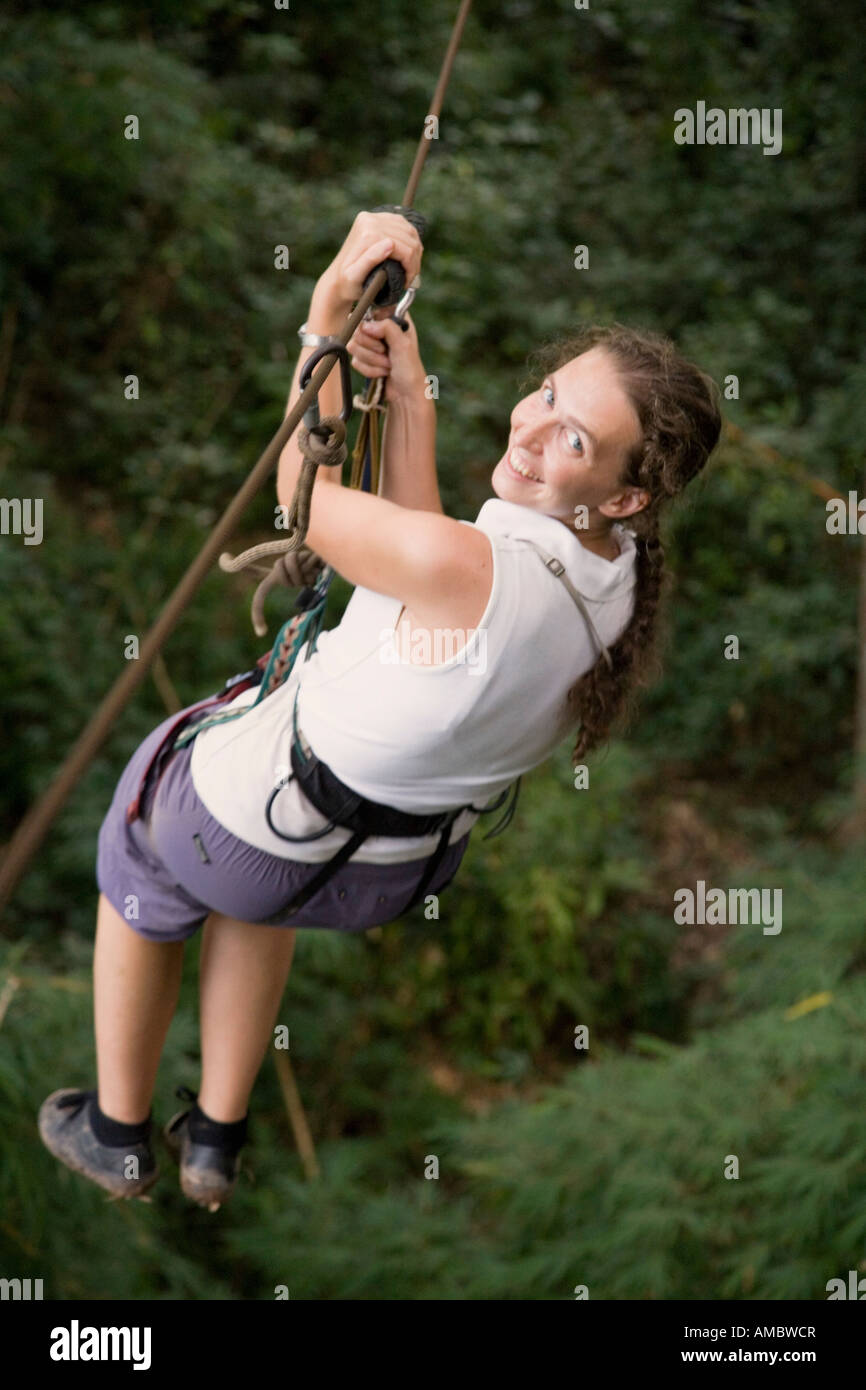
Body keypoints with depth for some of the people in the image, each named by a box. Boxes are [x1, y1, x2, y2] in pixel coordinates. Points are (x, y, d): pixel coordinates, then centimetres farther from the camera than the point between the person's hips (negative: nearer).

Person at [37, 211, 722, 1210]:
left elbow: (305, 494, -22)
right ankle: (216, 1143, 49)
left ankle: (116, 1133, 49)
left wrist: (332, 302, -17)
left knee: (138, 868, 30)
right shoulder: (614, 575, -16)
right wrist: (411, 403, -6)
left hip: (261, 838, -6)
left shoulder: (479, 570, -40)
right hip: (400, 871, 6)